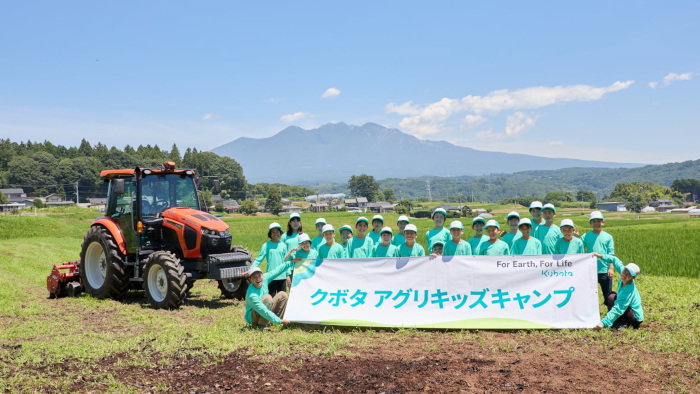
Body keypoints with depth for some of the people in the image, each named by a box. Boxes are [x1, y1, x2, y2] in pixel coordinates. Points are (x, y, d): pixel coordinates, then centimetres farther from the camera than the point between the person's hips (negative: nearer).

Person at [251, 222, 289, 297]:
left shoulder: (283, 245, 7)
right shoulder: (266, 245, -1)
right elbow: (258, 259, -1)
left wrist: (288, 274, 8)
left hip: (282, 277, 3)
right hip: (271, 277, -3)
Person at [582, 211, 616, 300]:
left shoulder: (608, 237, 2)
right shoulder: (586, 236, 2)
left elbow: (611, 254, 1)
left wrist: (611, 268, -8)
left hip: (605, 271, 0)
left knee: (608, 295, 8)